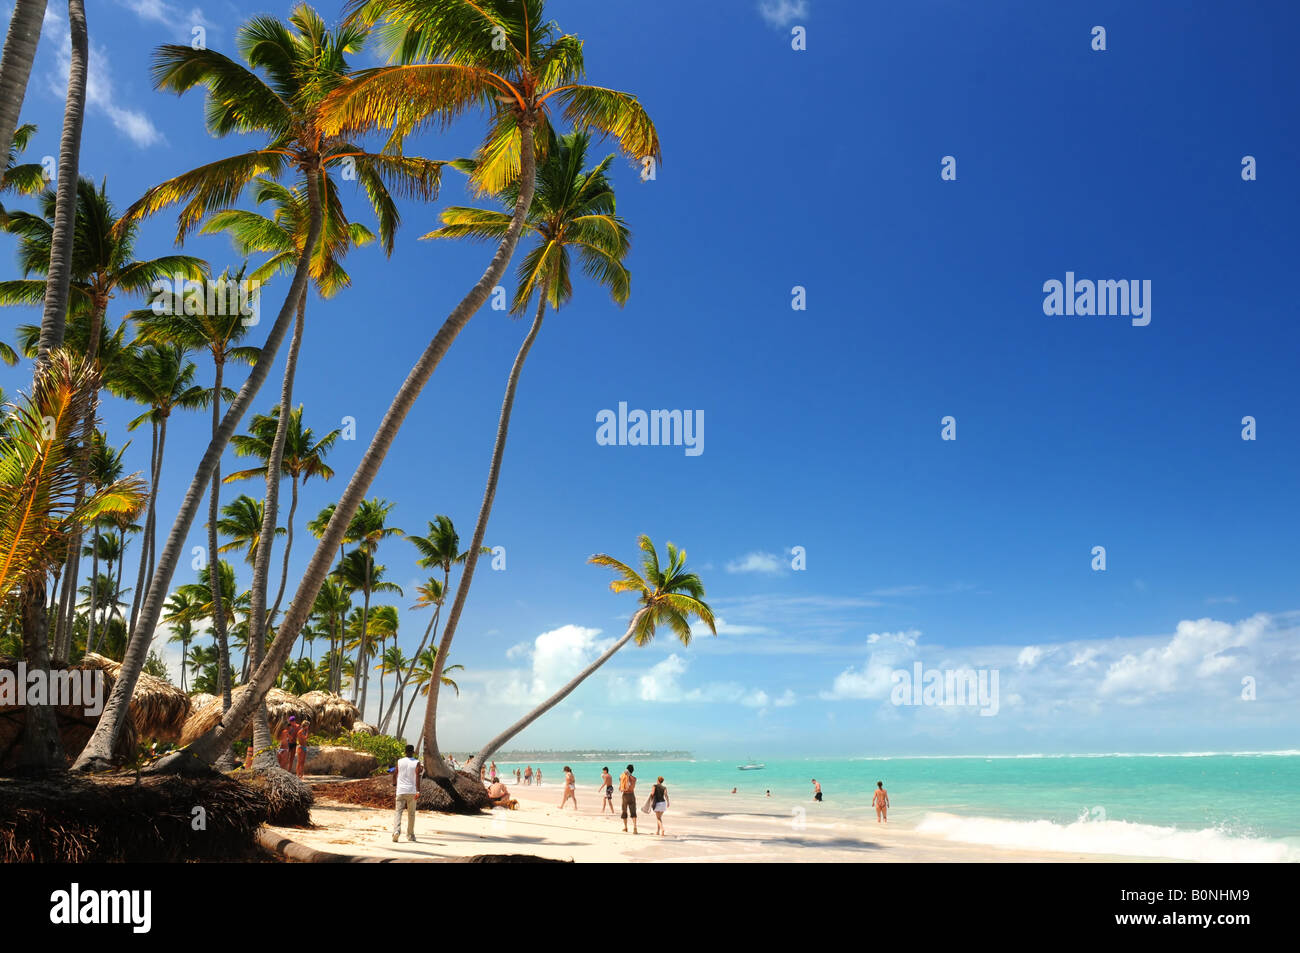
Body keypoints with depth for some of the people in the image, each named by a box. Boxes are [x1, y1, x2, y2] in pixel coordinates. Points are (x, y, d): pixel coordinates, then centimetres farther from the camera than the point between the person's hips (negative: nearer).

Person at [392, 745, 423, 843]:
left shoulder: (399, 761, 3)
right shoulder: (416, 763, -2)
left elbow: (395, 774, 11)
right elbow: (417, 777, -12)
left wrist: (394, 783, 30)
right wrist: (418, 791, -15)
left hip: (401, 790, 0)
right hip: (412, 791, 0)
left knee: (398, 811, -1)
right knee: (411, 813, 11)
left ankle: (396, 830, -25)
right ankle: (410, 835, 18)